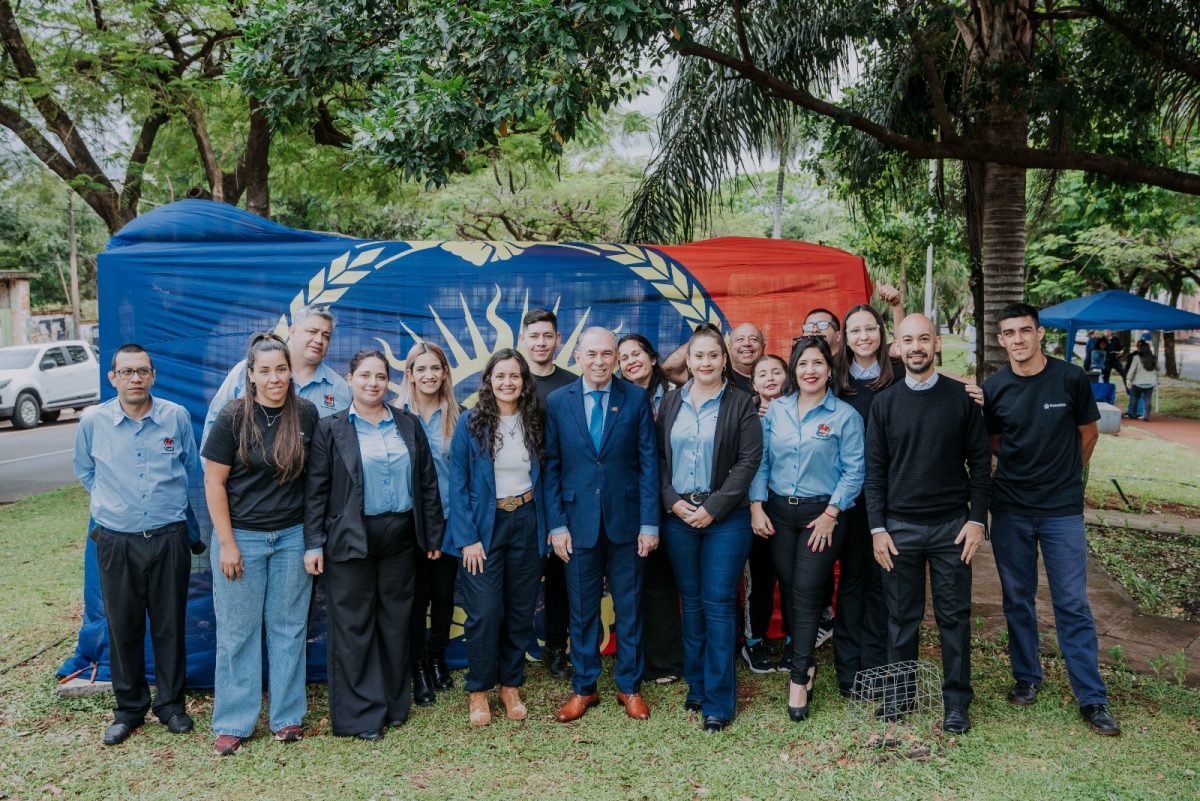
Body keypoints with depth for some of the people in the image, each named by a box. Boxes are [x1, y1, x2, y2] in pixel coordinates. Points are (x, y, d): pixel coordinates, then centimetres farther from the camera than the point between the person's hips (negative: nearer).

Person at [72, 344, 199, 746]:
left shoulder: (177, 416, -3)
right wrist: (111, 502, 13)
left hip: (169, 538, 0)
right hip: (116, 542, 0)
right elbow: (84, 471, 17)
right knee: (122, 628, 8)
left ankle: (171, 703, 23)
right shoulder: (93, 422, -2)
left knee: (170, 625, 8)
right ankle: (129, 708, 24)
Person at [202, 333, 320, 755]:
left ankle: (288, 715, 24)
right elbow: (214, 483, -7)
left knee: (288, 627, 11)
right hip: (242, 537, -2)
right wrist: (226, 543, -10)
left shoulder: (306, 414, -2)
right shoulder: (232, 418, -9)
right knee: (238, 631, 7)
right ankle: (232, 723, 20)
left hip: (292, 536, 2)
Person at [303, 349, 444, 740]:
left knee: (396, 623, 12)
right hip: (351, 540, -3)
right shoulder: (330, 429, 0)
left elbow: (427, 483, 9)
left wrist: (434, 535, 6)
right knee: (354, 627, 4)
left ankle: (394, 704, 26)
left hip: (401, 537, 3)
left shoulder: (409, 425, 8)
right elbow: (316, 490, -3)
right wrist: (314, 544, -9)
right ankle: (359, 715, 15)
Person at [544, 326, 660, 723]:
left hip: (625, 519, 0)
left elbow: (648, 462, -3)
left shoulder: (636, 399, -2)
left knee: (629, 606, 11)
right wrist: (556, 524, -4)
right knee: (582, 608, 11)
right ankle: (583, 688, 27)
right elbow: (551, 467, 1)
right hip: (578, 520, 1)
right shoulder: (557, 402, 0)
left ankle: (629, 686, 27)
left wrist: (650, 523, -7)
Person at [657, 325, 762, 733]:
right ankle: (696, 686, 24)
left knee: (718, 604, -1)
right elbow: (659, 455, 7)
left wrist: (713, 507, -12)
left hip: (725, 517, -3)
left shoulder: (741, 403, -2)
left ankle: (718, 700, 9)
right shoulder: (671, 401, 8)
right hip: (679, 515, 3)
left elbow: (748, 460, -7)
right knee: (691, 601, 11)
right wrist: (672, 500, -6)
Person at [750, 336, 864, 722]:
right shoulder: (776, 410, 5)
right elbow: (760, 460, 5)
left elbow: (853, 472, -6)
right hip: (778, 512, 4)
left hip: (821, 514, -3)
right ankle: (804, 661, 27)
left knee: (807, 593, -6)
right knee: (788, 589, 9)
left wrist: (830, 514, -12)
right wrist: (756, 505, -3)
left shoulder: (845, 415, -4)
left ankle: (799, 679, 2)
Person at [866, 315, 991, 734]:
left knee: (954, 616, 7)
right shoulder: (884, 403, 2)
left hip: (951, 525, -1)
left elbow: (980, 461, 2)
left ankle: (956, 700, 20)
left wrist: (976, 519, -4)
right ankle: (899, 693, 24)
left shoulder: (962, 397, 0)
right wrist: (877, 528, -3)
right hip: (899, 527, 1)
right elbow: (874, 469, 2)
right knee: (902, 616, 9)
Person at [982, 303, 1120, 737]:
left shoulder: (1070, 378, -7)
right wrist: (1025, 467, 6)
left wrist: (1065, 475, 14)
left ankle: (1092, 697, 12)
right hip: (1010, 509, 2)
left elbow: (1089, 432, 8)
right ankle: (1026, 677, 27)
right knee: (1017, 598, 11)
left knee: (1073, 603, 1)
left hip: (1063, 509, -1)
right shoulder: (993, 387, -3)